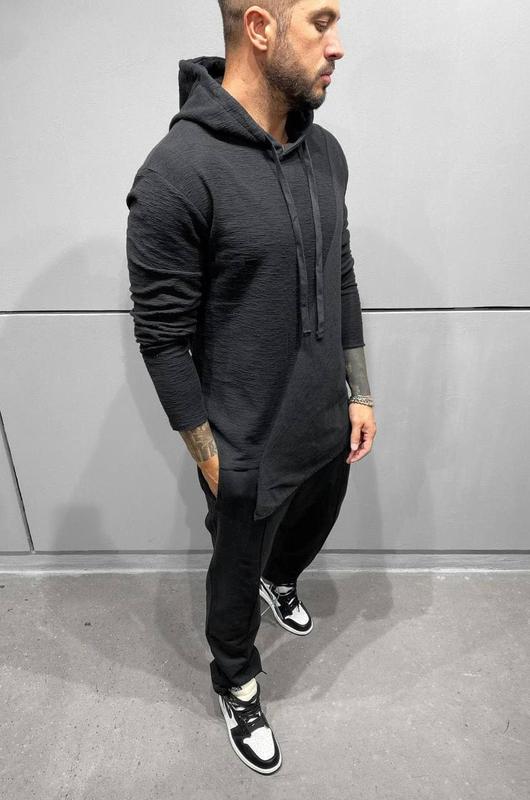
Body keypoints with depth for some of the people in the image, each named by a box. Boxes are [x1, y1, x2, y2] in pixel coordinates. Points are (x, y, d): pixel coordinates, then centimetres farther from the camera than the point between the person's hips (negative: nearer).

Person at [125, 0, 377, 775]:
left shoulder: (325, 151, 1)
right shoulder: (177, 172, -22)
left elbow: (343, 281, 8)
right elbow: (161, 337, -17)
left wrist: (360, 393, 9)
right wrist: (209, 455, -11)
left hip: (329, 427, 7)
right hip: (251, 452, -6)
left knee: (311, 530, 31)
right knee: (236, 575, 19)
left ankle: (280, 582, 68)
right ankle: (237, 688, 51)